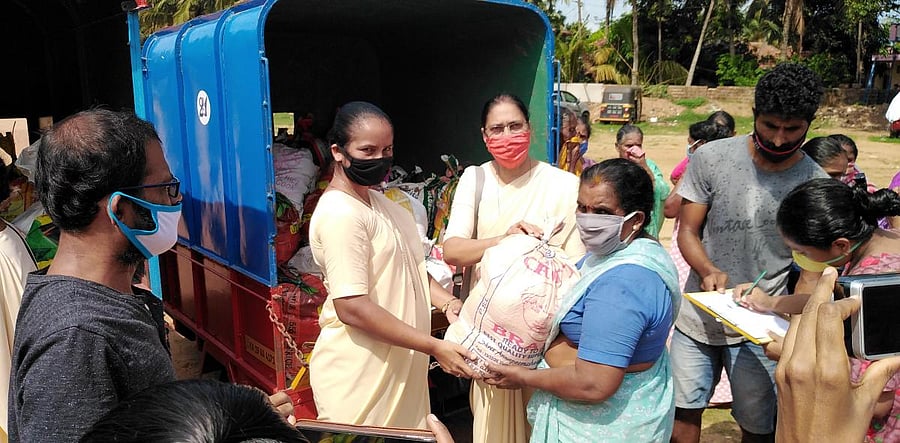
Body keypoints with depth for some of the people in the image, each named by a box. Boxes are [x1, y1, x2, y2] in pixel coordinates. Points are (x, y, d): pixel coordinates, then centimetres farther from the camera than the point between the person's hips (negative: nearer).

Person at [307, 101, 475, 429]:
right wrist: (434, 347, -22)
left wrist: (448, 304, -2)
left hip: (397, 362, 9)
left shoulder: (376, 199, 10)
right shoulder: (340, 214, -20)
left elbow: (407, 267, 16)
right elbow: (353, 308, -25)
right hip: (359, 375, -9)